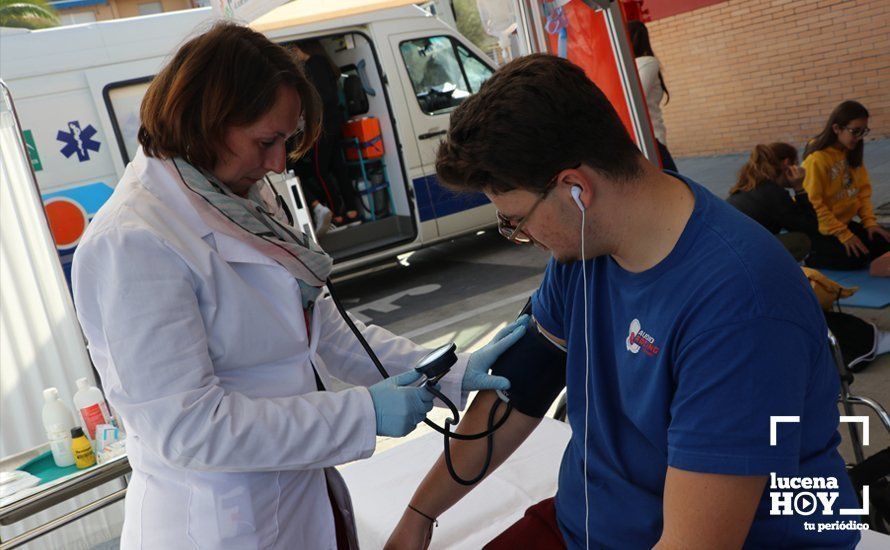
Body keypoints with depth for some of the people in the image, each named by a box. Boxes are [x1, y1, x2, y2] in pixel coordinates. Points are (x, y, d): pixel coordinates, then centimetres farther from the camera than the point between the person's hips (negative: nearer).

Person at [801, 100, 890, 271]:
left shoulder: (852, 153, 4)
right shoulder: (816, 159, -21)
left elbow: (863, 190, 9)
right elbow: (814, 204, -21)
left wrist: (869, 221, -5)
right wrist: (844, 235, -22)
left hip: (845, 222, 8)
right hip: (820, 230, -8)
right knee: (856, 258, -22)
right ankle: (808, 257, -2)